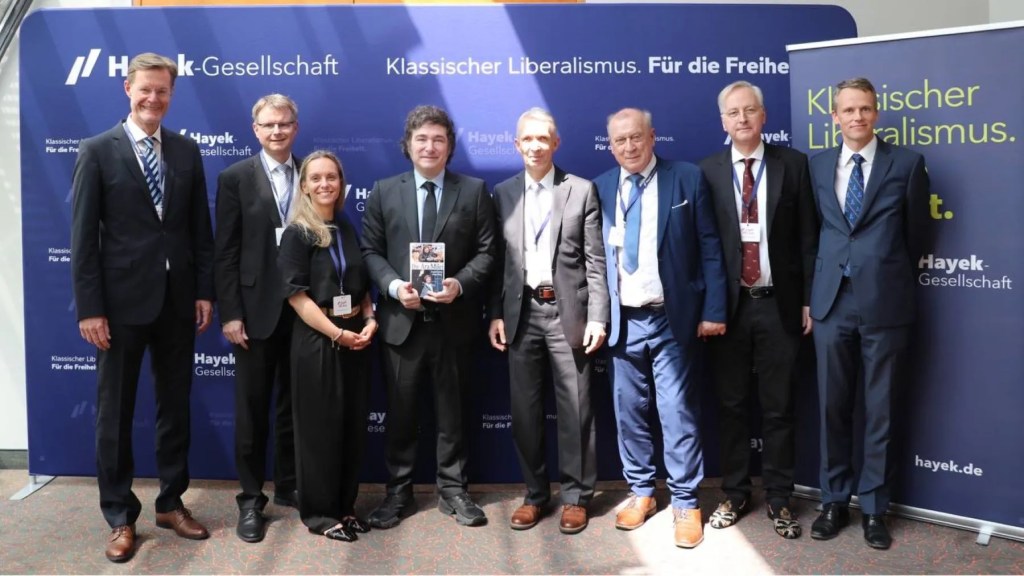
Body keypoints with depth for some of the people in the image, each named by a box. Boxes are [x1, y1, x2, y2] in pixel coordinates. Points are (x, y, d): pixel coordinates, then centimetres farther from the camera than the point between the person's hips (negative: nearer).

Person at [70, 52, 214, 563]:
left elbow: (200, 228, 8)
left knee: (175, 406, 12)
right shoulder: (97, 151, -4)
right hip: (122, 301, -3)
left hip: (178, 300, 4)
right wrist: (89, 308, -11)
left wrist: (205, 291, 2)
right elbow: (83, 236, -7)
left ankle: (171, 503, 27)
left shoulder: (187, 151, 7)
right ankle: (120, 517, 20)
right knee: (115, 412, 6)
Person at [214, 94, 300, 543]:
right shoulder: (235, 178, -1)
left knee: (293, 403, 12)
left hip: (304, 308, 3)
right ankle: (251, 498, 15)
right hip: (257, 309, -3)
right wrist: (230, 314, -10)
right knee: (252, 407, 5)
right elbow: (225, 253, -4)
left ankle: (288, 485, 27)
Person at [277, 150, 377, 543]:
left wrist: (370, 322, -1)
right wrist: (337, 333, -17)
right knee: (319, 426, 3)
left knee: (353, 423, 10)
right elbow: (297, 295, -13)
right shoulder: (297, 234, -6)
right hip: (316, 339, -6)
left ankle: (344, 505, 23)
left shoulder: (347, 229, 11)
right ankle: (317, 511, 15)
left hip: (355, 337, 6)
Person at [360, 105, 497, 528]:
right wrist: (394, 285, -14)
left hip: (454, 319, -1)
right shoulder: (384, 191, 7)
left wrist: (460, 283, -16)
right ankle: (398, 491, 21)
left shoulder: (474, 191, 4)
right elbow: (371, 251, 3)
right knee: (400, 410, 9)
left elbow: (486, 252, 1)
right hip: (401, 318, 1)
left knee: (452, 410, 9)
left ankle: (452, 490, 22)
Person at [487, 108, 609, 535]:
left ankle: (576, 496, 15)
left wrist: (597, 317, -8)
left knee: (574, 408, 2)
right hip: (522, 312, 3)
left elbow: (595, 260, -2)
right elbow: (499, 261, 9)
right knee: (525, 410, 8)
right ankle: (535, 494, 22)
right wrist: (495, 314, 2)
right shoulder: (503, 194, 9)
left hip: (567, 311, -2)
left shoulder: (582, 191, 1)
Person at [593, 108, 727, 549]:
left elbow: (709, 248, -3)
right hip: (622, 321, 3)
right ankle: (641, 492, 26)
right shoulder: (599, 188, 7)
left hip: (673, 319, -3)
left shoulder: (687, 178, 0)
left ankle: (686, 503, 13)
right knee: (629, 413, 10)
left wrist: (713, 309, -8)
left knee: (678, 414, 1)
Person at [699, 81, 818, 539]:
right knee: (731, 404, 10)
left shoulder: (793, 164, 2)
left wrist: (809, 299, -2)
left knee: (779, 406, 8)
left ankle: (779, 499, 21)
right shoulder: (707, 172, 2)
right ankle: (734, 494, 24)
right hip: (729, 305, 1)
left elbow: (808, 237, 2)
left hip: (779, 304, 0)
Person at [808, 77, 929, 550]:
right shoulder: (818, 165, 9)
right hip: (832, 301, 3)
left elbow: (912, 231, 6)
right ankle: (834, 501, 22)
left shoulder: (906, 163, 0)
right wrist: (810, 296, 10)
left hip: (885, 302, -2)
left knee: (880, 411, 6)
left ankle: (874, 507, 19)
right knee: (832, 407, 9)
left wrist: (887, 275, 8)